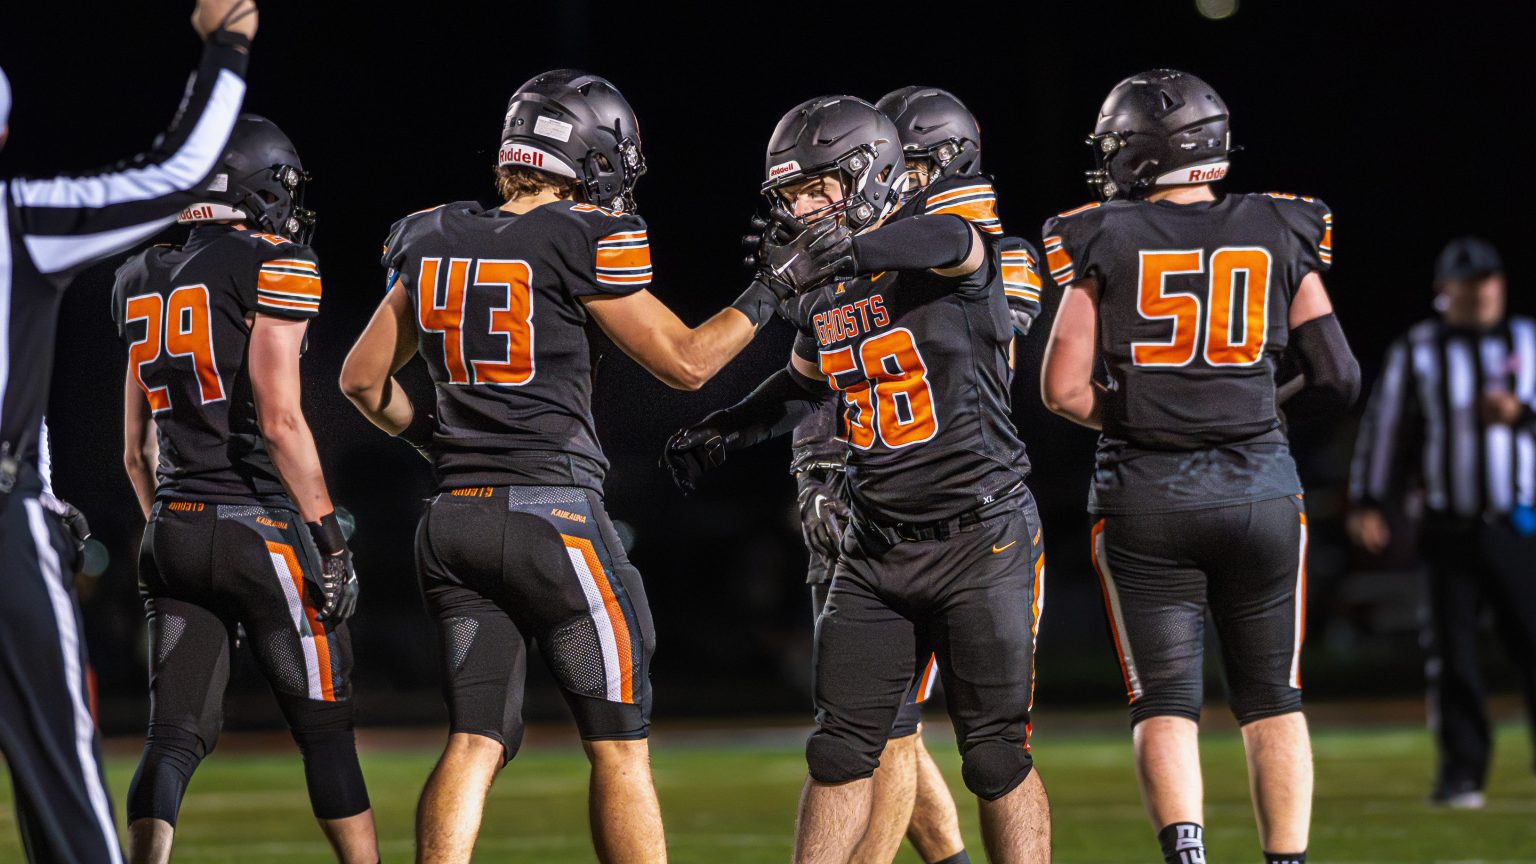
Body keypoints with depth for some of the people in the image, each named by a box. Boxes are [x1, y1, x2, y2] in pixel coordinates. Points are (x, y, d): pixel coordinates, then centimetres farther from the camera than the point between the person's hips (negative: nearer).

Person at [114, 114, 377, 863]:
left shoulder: (147, 281, 13)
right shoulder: (275, 267, -8)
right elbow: (280, 421, -15)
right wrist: (328, 535, -11)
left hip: (173, 529, 6)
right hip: (260, 527, -6)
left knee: (175, 737, 4)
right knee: (324, 729, 5)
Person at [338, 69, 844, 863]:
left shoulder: (434, 245, 10)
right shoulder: (584, 242, -8)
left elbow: (363, 379, 17)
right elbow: (686, 362, -1)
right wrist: (772, 288, 10)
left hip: (454, 519, 6)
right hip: (552, 516, -6)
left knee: (474, 742, 5)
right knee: (618, 746, 4)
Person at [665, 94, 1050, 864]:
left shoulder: (951, 264, -12)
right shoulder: (822, 297, 9)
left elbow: (950, 243, -37)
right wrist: (727, 428, 15)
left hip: (979, 540, -6)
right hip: (876, 551, 6)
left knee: (995, 757, -3)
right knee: (839, 750, 5)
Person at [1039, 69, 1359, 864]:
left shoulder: (1105, 244, -2)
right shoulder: (1280, 237, 4)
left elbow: (1063, 389, -5)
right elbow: (1338, 380, 5)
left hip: (1144, 499, -1)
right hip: (1260, 491, 1)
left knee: (1164, 697, 2)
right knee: (1272, 695, 12)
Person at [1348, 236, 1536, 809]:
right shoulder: (1416, 352, 7)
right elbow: (1386, 426, 5)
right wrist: (1369, 502, -2)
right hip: (1450, 526, 0)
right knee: (1452, 654, -4)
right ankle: (1461, 771, 1)